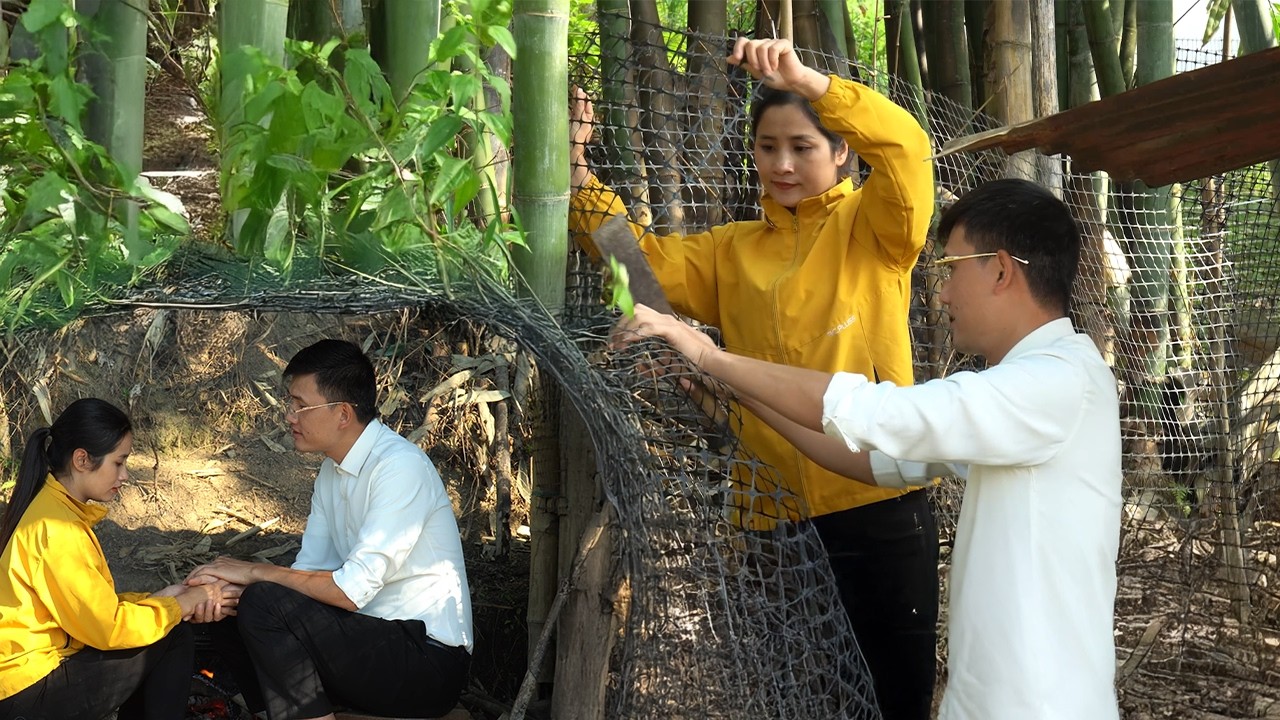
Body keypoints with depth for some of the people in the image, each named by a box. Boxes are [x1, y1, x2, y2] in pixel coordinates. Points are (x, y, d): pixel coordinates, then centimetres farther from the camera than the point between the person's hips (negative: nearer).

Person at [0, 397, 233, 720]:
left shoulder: (49, 506, 7)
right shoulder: (56, 528, -22)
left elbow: (94, 604, 9)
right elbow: (107, 628, -20)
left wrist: (158, 598, -1)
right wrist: (182, 605, -9)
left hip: (32, 663, 9)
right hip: (29, 690, -9)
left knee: (168, 632, 14)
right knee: (174, 642, -4)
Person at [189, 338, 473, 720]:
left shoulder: (400, 467, -19)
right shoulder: (332, 470, 10)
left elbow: (353, 589, -23)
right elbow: (309, 570, 9)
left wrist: (257, 572, -14)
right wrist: (233, 586, -9)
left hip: (429, 664, -9)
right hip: (373, 641, 9)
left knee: (265, 606, -22)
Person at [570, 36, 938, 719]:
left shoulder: (872, 229, 2)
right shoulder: (733, 251, 15)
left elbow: (907, 146, -15)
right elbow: (642, 259, 7)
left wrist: (804, 79, -23)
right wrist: (577, 168, -4)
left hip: (877, 509, -4)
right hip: (771, 516, 4)